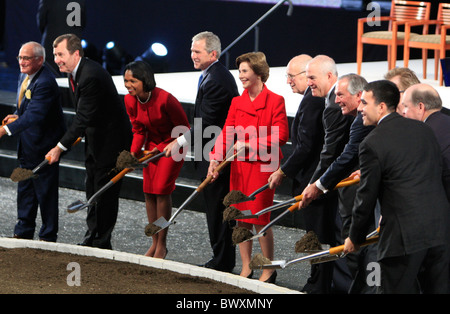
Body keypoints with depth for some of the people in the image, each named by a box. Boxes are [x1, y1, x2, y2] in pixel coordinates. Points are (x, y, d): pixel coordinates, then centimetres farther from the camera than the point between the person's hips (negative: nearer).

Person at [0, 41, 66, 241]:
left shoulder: (45, 82, -24)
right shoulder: (24, 76, 7)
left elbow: (34, 116, -32)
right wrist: (17, 116, 0)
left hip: (42, 145, -10)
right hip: (27, 146, 10)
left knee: (46, 192, 0)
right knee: (24, 189, 17)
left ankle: (48, 236, 10)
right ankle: (23, 232, 27)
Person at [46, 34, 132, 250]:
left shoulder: (91, 76, -28)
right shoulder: (75, 73, 3)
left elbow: (84, 117, -29)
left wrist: (61, 147, -28)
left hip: (111, 140, -10)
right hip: (94, 139, 10)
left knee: (105, 193, -4)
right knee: (92, 191, 15)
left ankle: (102, 242, 2)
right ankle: (92, 238, 23)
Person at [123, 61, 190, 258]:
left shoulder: (165, 99, -29)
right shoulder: (130, 101, -10)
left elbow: (183, 128, -16)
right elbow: (138, 130, 2)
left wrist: (162, 147, -15)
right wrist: (134, 152, -13)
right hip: (152, 145, 6)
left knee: (162, 189, -13)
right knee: (149, 191, 3)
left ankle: (162, 245, -4)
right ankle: (155, 242, 13)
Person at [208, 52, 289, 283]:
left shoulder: (275, 101, -7)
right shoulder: (237, 102, 9)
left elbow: (281, 136, -11)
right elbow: (226, 133, 1)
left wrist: (249, 144, -15)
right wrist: (215, 159, -14)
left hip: (263, 166, -5)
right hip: (239, 166, 5)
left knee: (260, 219, -5)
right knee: (241, 218, 8)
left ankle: (268, 270, 8)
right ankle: (246, 268, 18)